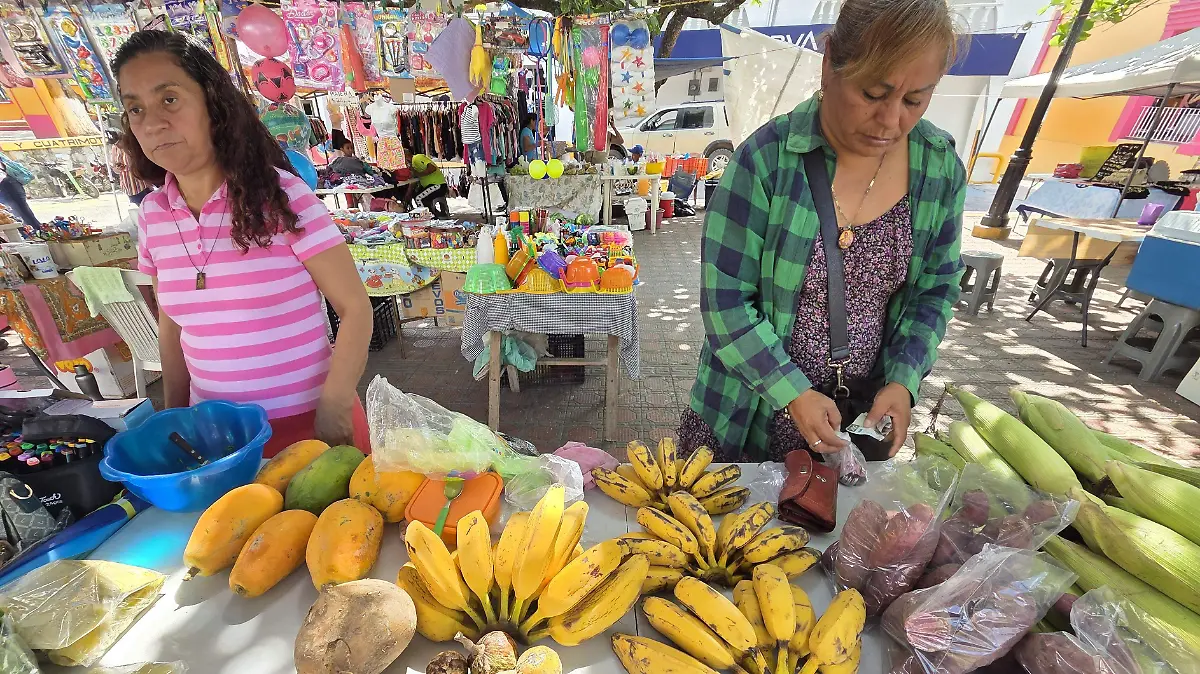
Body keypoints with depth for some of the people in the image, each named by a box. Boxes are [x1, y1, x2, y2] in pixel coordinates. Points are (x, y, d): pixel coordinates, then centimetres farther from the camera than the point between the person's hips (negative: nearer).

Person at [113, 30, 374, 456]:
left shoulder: (279, 194, -14)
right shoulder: (152, 216, 2)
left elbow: (355, 309, -15)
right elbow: (172, 326, 12)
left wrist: (332, 413, -18)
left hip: (309, 419, -4)